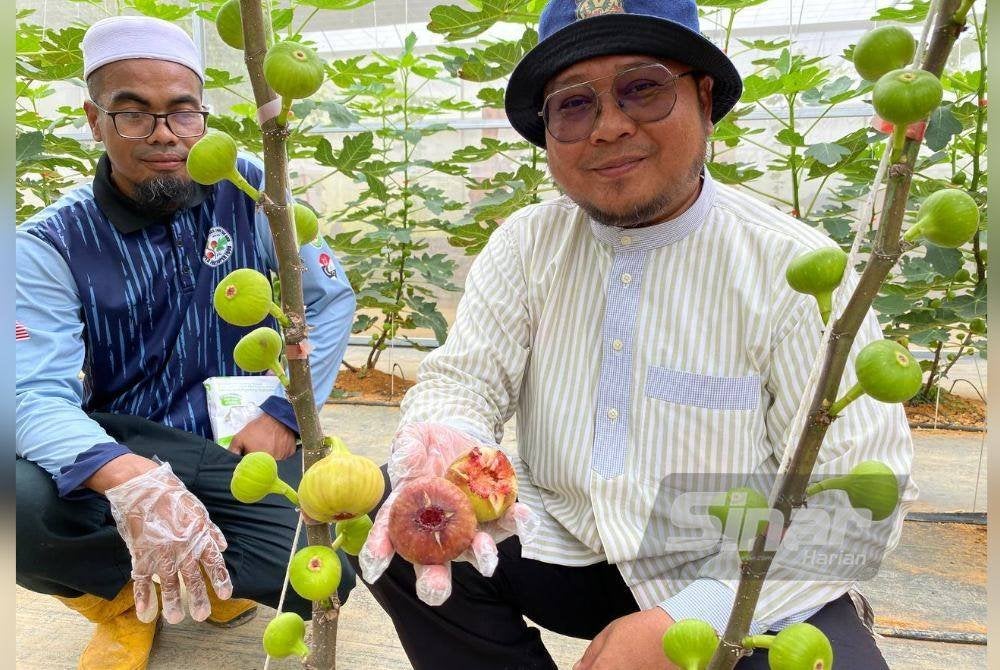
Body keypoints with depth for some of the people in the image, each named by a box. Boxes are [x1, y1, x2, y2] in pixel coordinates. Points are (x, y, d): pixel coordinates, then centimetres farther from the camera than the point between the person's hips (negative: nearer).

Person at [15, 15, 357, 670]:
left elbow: (332, 298, 0)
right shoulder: (53, 243, -8)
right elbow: (38, 393, -20)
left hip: (243, 446, 0)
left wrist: (283, 413, -11)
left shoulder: (250, 191, -5)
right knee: (22, 505, -32)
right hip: (121, 448, 0)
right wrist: (130, 480, -41)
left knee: (324, 577, -25)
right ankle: (126, 594, 3)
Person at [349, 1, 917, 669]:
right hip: (565, 546, 3)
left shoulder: (793, 268, -15)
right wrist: (436, 451, -32)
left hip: (745, 588, -2)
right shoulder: (528, 244, -3)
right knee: (395, 529, -17)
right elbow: (465, 377, -7)